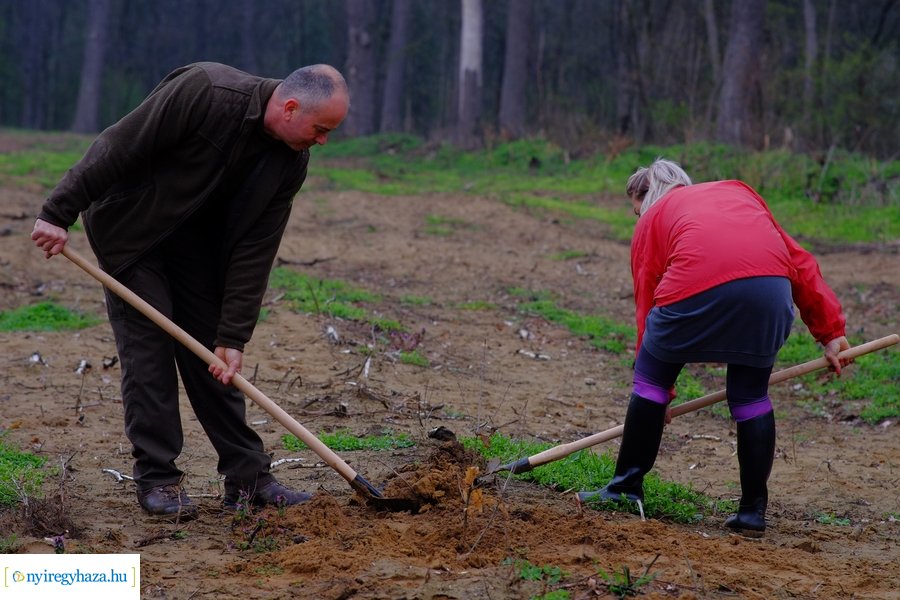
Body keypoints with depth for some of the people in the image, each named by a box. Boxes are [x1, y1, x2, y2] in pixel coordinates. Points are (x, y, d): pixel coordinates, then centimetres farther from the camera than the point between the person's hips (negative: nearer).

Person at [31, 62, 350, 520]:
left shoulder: (291, 160, -12)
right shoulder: (205, 92, -31)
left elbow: (255, 249, -10)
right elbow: (116, 148, -27)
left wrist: (233, 336, -13)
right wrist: (59, 213, -26)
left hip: (196, 239, 6)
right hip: (129, 228, -6)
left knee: (215, 354, 3)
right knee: (148, 346, -9)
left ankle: (248, 477, 8)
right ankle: (157, 480, -2)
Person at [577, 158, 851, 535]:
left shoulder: (653, 218, 28)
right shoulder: (738, 192, 37)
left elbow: (646, 303, 26)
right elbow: (800, 262, 27)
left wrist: (659, 388, 33)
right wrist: (831, 331, 27)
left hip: (697, 288, -3)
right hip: (772, 288, 3)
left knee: (650, 379, 18)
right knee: (751, 395, 19)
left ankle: (626, 489, 25)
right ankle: (753, 511, 21)